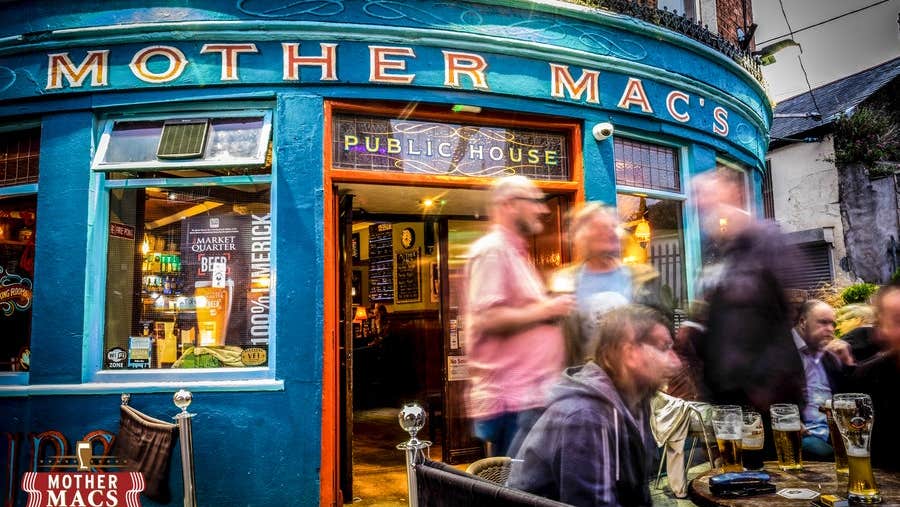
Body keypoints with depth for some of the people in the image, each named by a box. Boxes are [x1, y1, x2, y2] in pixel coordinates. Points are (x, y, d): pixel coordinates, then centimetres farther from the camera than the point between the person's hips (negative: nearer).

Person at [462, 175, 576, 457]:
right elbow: (486, 318, -23)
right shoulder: (491, 250, -12)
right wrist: (546, 310, -15)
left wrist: (550, 309, 13)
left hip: (530, 395, 10)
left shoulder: (514, 252, 20)